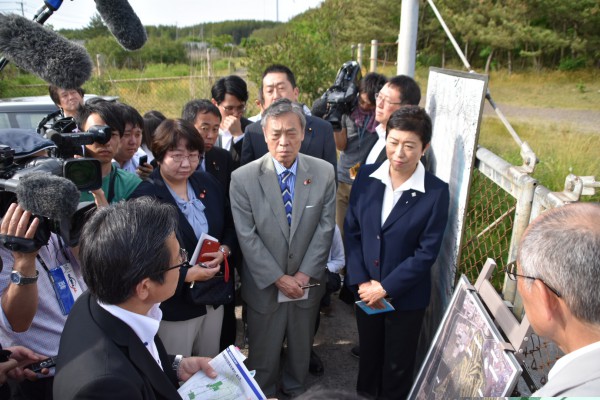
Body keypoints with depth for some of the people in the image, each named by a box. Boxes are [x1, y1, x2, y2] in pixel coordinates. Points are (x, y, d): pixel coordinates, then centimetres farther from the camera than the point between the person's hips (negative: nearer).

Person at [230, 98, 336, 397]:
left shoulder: (324, 173, -8)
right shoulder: (243, 178, -14)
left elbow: (325, 228, -6)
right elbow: (247, 237, -14)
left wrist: (305, 273, -10)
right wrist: (278, 278, -14)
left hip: (307, 283, 2)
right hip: (265, 286, -2)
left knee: (301, 348, 24)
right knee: (263, 355, 17)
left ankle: (295, 389, 50)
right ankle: (264, 393, 44)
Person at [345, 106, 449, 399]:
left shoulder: (436, 192, -15)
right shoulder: (366, 177, -6)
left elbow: (427, 252, -14)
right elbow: (351, 231, -3)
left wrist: (385, 288, -16)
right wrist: (362, 282, -10)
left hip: (406, 296, -3)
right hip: (365, 291, 3)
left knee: (397, 367, 18)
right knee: (368, 354, 24)